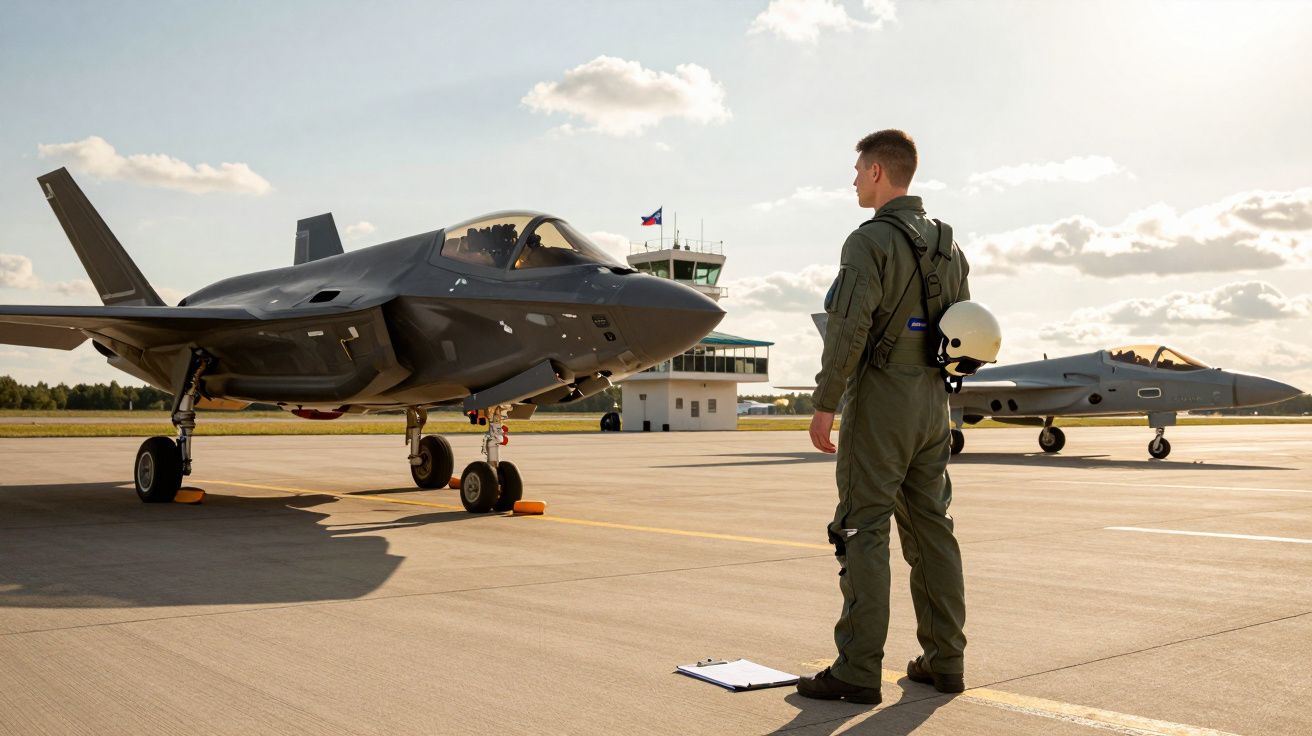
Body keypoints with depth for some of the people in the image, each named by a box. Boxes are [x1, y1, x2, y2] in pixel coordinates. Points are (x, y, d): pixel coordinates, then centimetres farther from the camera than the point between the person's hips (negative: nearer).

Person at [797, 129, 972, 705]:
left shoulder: (870, 241, -12)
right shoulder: (947, 244, 14)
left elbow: (848, 331, -20)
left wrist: (823, 406, -14)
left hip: (879, 402, -8)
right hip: (932, 404, 8)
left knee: (862, 533, -4)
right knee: (931, 530, 11)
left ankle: (859, 671, -2)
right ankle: (943, 661, 17)